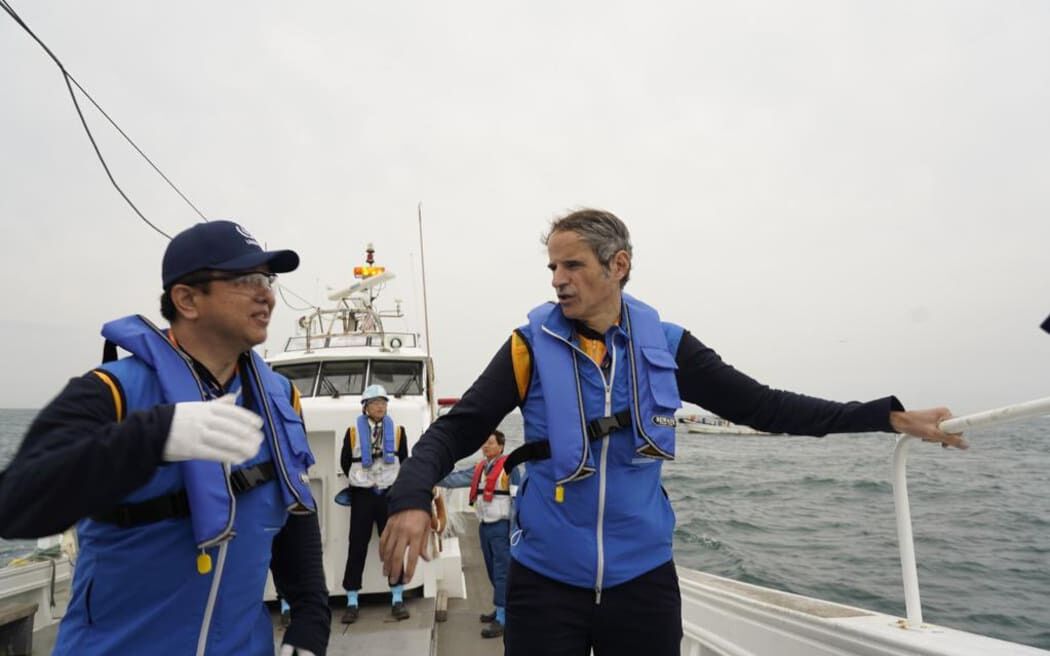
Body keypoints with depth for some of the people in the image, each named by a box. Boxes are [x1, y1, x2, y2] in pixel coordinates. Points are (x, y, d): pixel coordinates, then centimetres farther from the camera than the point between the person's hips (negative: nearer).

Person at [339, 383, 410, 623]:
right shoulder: (353, 431, -4)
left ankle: (397, 599, 10)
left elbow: (404, 462, 10)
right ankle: (352, 602, 9)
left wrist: (396, 483, 10)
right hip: (362, 494, -1)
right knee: (357, 546, 2)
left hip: (389, 493, 1)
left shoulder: (397, 431, 1)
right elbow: (345, 462, 8)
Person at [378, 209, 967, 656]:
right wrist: (412, 499, -30)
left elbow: (763, 406, 0)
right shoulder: (533, 345, -7)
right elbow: (458, 430, -11)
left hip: (644, 580, 2)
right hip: (545, 581, -1)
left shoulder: (666, 345, -3)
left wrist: (891, 416, -4)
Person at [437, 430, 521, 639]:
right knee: (492, 571, 16)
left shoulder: (509, 467, -11)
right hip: (484, 526, 7)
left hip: (502, 527, -7)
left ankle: (501, 618, -1)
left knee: (502, 572, -5)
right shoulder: (478, 469, 11)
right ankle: (502, 608, 30)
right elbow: (455, 478, 9)